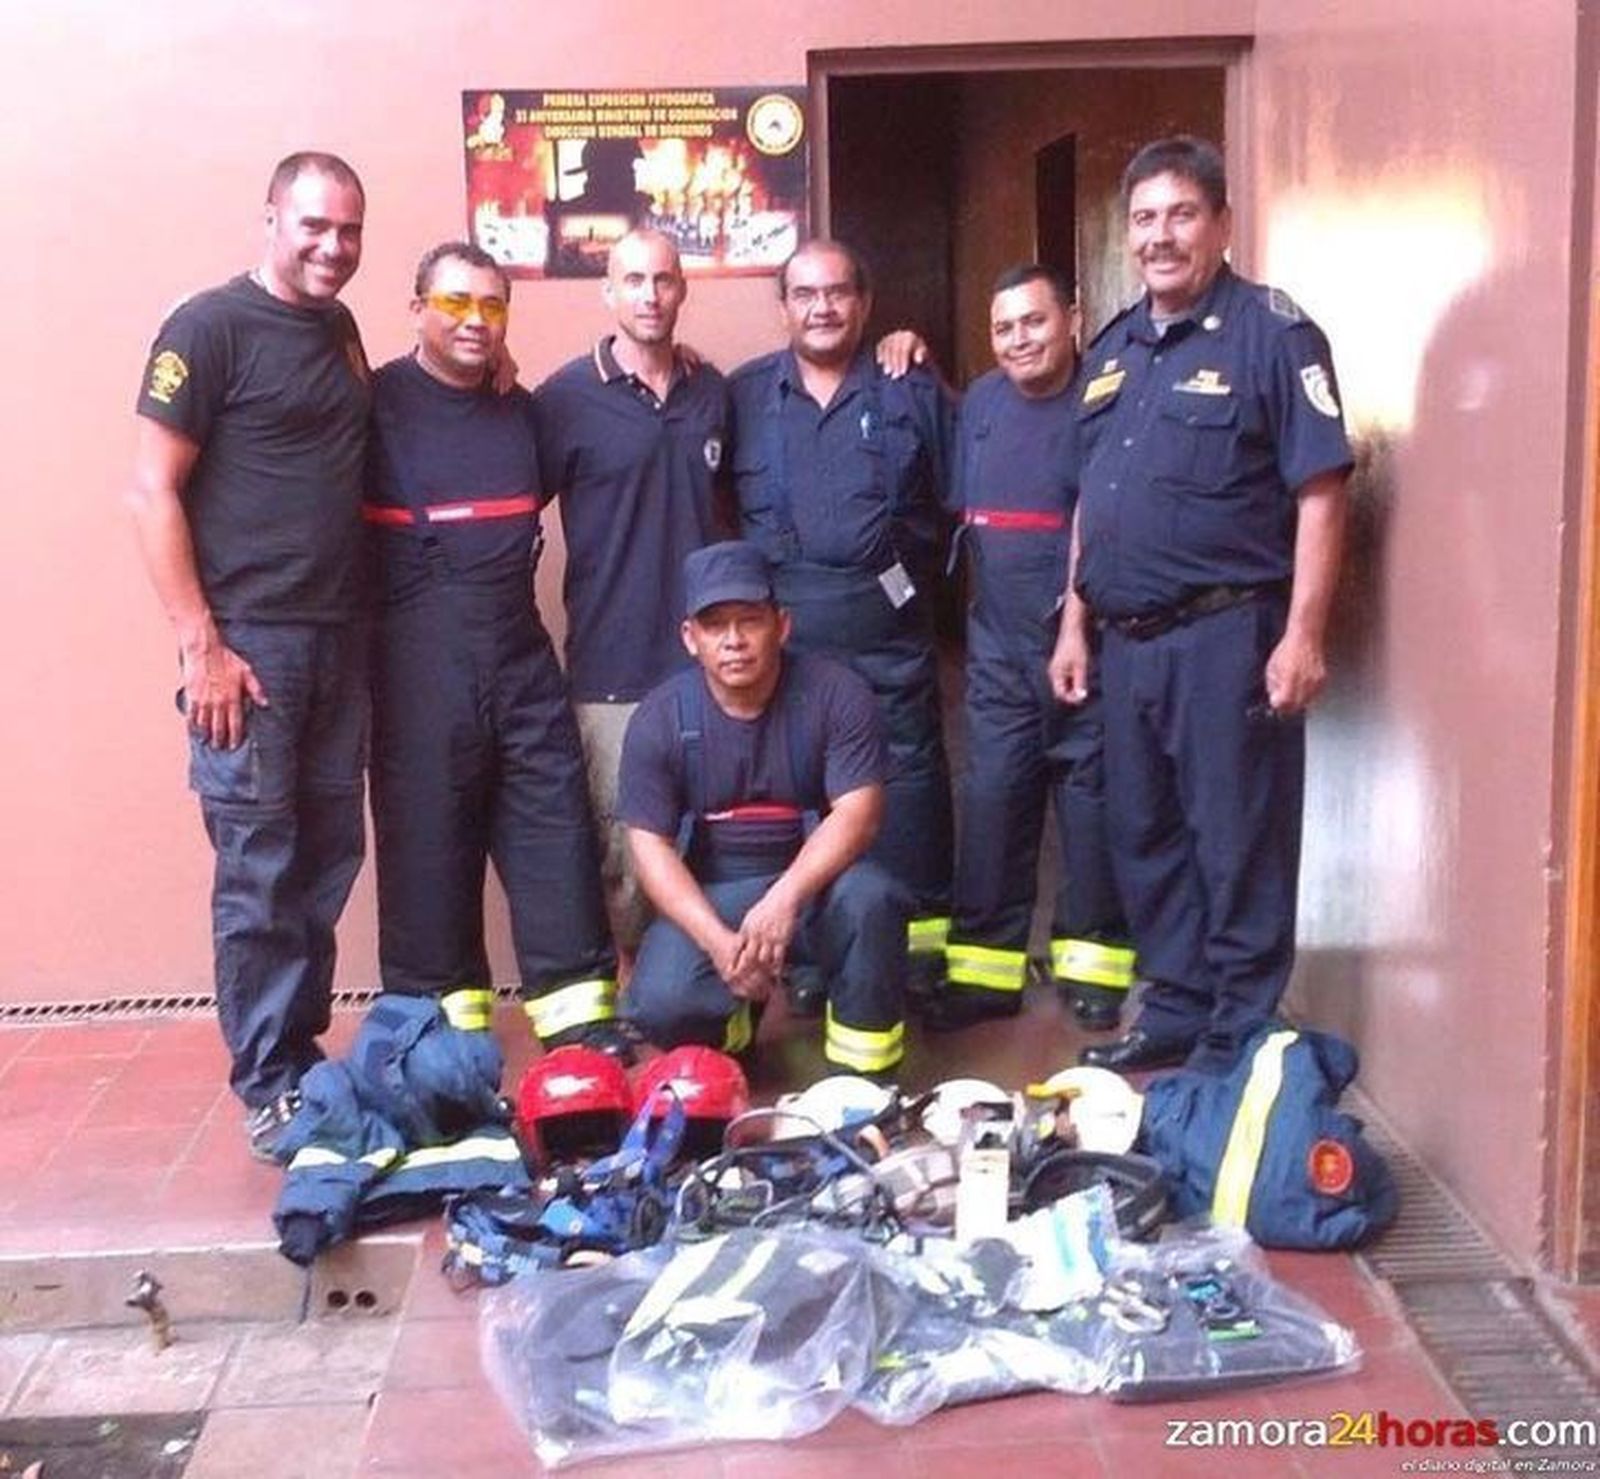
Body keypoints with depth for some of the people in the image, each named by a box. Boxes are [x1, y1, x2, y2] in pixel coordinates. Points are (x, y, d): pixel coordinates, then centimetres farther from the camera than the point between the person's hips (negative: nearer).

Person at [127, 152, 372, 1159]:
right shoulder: (210, 327, -7)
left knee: (329, 857, 10)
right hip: (250, 640, -6)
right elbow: (153, 492, -11)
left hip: (340, 637, 7)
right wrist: (200, 644, -15)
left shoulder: (340, 329, 13)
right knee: (259, 869, -1)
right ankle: (270, 1088, 9)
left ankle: (307, 1055, 23)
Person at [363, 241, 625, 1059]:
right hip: (417, 662, -5)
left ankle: (577, 1010, 11)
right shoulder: (377, 403, -3)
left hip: (520, 654, 5)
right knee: (428, 843, 1)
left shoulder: (520, 411, 15)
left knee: (555, 828, 3)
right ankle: (442, 1025, 14)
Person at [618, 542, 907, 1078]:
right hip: (709, 895, 1)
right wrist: (718, 940, -25)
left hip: (811, 879, 0)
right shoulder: (660, 719, -8)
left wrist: (785, 898, -34)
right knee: (660, 1004, -26)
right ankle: (733, 1027, 13)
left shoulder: (835, 694, -11)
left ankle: (862, 1074, -12)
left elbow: (857, 812, -17)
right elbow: (650, 846, -9)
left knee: (869, 897, -35)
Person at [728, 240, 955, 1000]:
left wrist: (919, 571, 0)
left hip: (889, 629, -1)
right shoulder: (743, 394, 7)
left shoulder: (913, 393, 7)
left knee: (906, 781, 2)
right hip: (781, 631, 1)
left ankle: (923, 950, 12)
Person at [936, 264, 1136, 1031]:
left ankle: (1092, 962, 17)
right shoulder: (980, 401, 10)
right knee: (991, 799, 5)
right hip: (998, 649, 5)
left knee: (1090, 798, 4)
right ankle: (985, 966, 14)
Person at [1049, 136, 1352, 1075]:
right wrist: (1075, 625, 15)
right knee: (1145, 836, 15)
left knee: (1240, 845, 1)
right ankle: (1176, 1008, 30)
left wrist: (1302, 636, -18)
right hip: (1128, 638, 7)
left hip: (1227, 634, -7)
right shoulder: (1114, 347, 15)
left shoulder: (1271, 333, -7)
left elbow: (1319, 495, -12)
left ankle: (1239, 1037, 15)